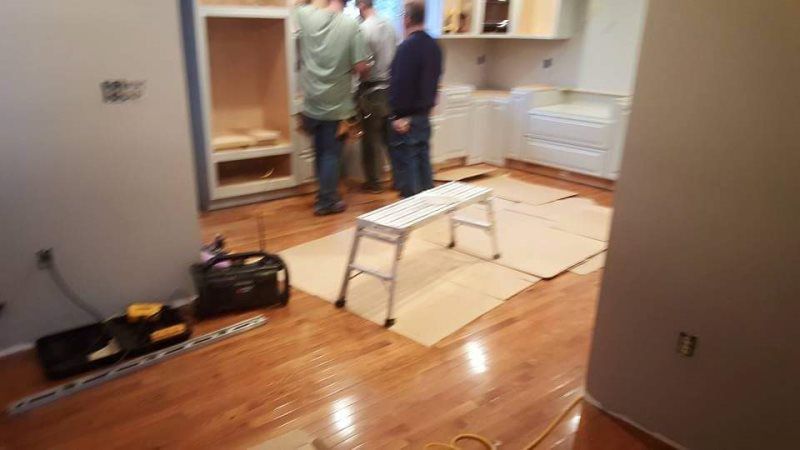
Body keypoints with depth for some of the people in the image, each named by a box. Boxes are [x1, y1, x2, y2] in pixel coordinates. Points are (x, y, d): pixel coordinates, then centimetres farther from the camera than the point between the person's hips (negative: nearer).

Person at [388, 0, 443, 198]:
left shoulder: (407, 46, -17)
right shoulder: (434, 46, 9)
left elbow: (400, 84, -20)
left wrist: (398, 115, -15)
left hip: (406, 116, -8)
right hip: (424, 114, 8)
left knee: (406, 162, 0)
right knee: (423, 159, 15)